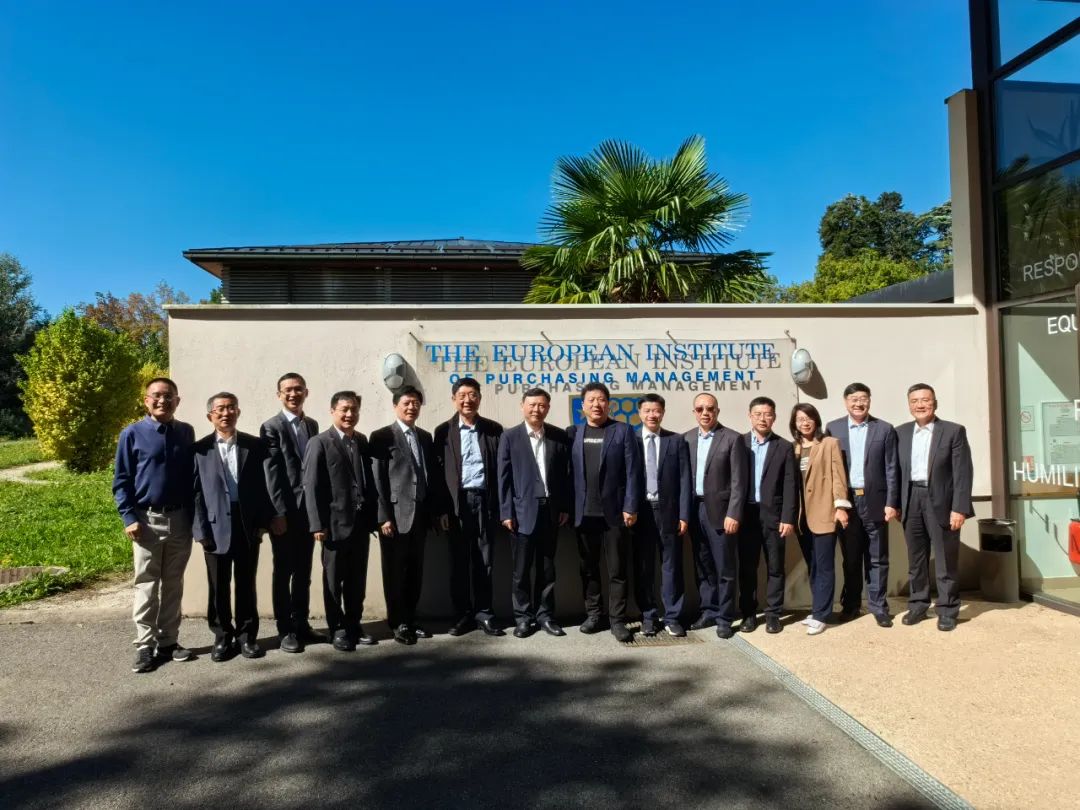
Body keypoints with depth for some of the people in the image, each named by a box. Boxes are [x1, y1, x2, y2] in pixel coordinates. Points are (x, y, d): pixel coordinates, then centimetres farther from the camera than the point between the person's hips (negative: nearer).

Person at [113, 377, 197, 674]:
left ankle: (169, 641, 21)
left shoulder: (186, 432, 5)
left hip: (180, 519, 3)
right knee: (146, 585, 3)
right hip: (148, 520, -3)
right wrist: (129, 518, -11)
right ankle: (145, 646, 11)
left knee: (173, 584, 11)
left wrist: (194, 515, 6)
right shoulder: (132, 434, -4)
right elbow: (121, 480, -3)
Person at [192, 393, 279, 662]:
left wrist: (276, 513, -11)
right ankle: (222, 636, 24)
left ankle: (247, 635, 23)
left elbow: (270, 482, -1)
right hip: (216, 525, -1)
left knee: (246, 584, 10)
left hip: (248, 524, 1)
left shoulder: (256, 445, 5)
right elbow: (196, 492, -2)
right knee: (218, 586, 9)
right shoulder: (199, 449, 2)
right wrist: (200, 529, -8)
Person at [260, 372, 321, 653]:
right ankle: (285, 630, 13)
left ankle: (301, 623, 24)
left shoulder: (312, 425, 12)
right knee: (283, 572, 4)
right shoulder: (271, 427, -6)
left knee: (304, 572, 13)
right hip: (284, 511, -5)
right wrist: (280, 512, -16)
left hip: (308, 509, 6)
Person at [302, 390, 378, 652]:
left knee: (357, 578, 13)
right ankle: (337, 628, 21)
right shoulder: (319, 443, -5)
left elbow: (369, 480, 10)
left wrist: (374, 515, 4)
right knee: (334, 579, 8)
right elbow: (311, 487, -10)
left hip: (361, 521, 5)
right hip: (335, 522, -5)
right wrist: (317, 524, -14)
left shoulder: (362, 441, 11)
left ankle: (354, 623, 27)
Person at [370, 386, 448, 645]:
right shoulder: (382, 436, -4)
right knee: (395, 571, 3)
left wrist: (440, 509, 10)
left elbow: (434, 475, 15)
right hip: (396, 514, -5)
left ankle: (410, 619, 21)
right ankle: (399, 623, 13)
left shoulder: (425, 437, 15)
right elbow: (378, 480, -9)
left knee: (415, 570, 10)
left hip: (421, 513, 6)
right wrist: (384, 516, -14)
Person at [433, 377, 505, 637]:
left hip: (485, 500, 0)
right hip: (457, 502, 0)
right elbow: (439, 471, 2)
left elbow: (501, 469, 4)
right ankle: (464, 614, 17)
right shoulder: (444, 431, 5)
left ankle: (484, 612, 16)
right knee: (459, 561, 6)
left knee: (484, 560, 6)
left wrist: (501, 506, -2)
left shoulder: (494, 429, 6)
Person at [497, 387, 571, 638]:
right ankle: (523, 617, 15)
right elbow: (504, 477, -3)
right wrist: (506, 512, -8)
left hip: (551, 510, 2)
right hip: (523, 511, -2)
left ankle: (545, 615, 20)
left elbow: (565, 474, 7)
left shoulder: (560, 436, 6)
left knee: (547, 567, 10)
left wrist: (565, 507, 2)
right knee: (521, 569, 4)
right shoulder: (510, 437, 0)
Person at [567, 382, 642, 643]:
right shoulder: (573, 433, 8)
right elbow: (569, 472, 7)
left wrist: (630, 507, -9)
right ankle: (593, 614, 23)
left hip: (615, 512, -2)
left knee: (617, 570, 3)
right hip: (584, 513, 3)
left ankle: (617, 620, 12)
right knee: (588, 568, 11)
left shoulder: (623, 431, 1)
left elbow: (632, 471, -3)